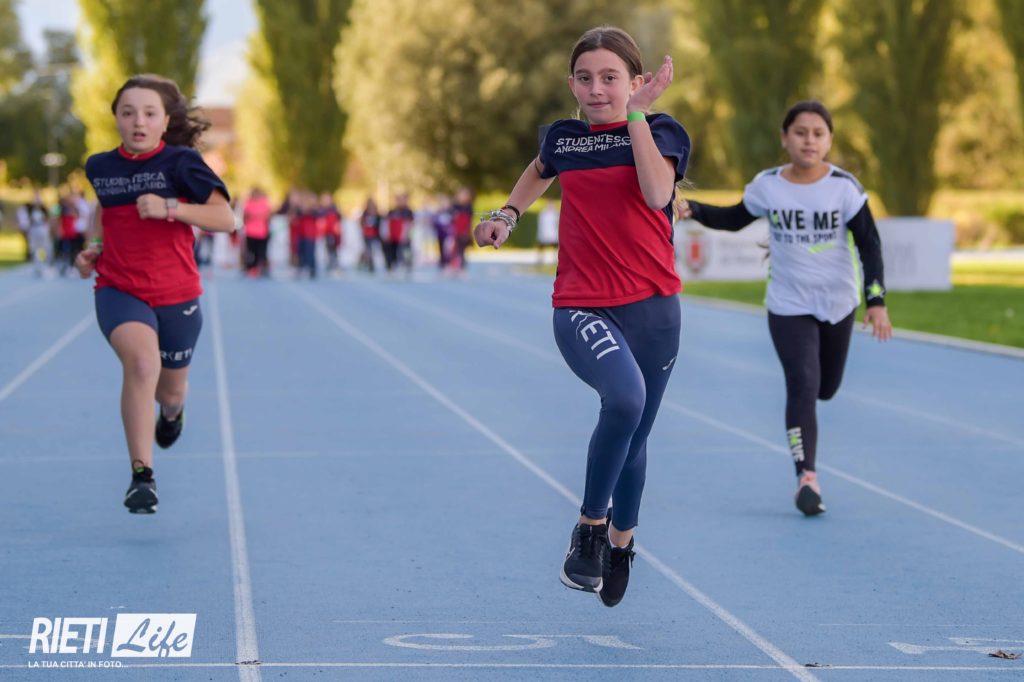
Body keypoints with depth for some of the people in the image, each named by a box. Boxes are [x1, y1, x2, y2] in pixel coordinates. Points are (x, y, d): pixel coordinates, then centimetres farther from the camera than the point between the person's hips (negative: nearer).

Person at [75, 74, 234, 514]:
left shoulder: (181, 162, -9)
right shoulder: (99, 167, 2)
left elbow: (226, 219, -14)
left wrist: (169, 207, -25)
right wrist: (95, 246, 9)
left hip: (176, 295, 0)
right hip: (118, 291, 0)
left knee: (170, 391, 17)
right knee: (142, 361, -30)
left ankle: (172, 410, 59)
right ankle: (141, 475, -28)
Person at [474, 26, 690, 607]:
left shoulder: (661, 131, -1)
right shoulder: (562, 138, 6)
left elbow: (658, 193, -23)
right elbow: (541, 171, 31)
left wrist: (636, 114, -20)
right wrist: (508, 215, 18)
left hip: (651, 308, 1)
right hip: (581, 307, -1)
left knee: (636, 439, 13)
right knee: (625, 396, -32)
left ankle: (621, 543, 41)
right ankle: (590, 526, -14)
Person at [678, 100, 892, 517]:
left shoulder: (844, 186, -11)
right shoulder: (767, 186, -8)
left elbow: (869, 244, -9)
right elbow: (735, 220, 9)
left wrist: (877, 302, -17)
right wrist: (693, 210, -8)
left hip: (838, 303, 1)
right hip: (789, 306, -1)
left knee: (825, 389, 14)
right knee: (802, 386, -16)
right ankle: (806, 476, -12)